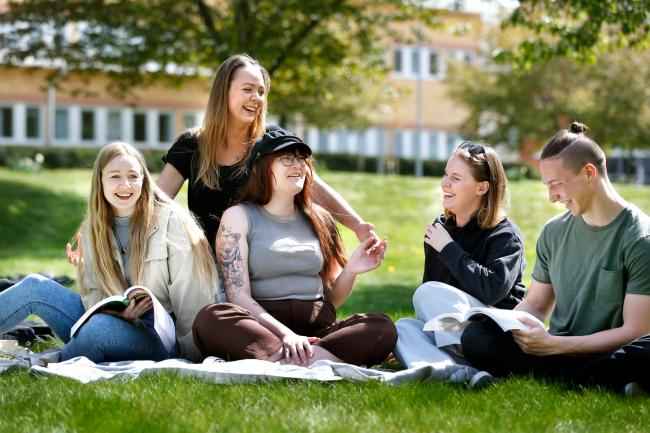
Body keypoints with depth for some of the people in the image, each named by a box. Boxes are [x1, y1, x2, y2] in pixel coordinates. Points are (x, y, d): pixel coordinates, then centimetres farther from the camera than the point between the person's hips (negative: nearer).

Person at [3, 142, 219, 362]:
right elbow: (91, 293, 7)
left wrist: (189, 355, -9)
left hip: (160, 336, -5)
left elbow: (192, 298, -9)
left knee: (100, 326, -35)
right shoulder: (92, 229, 10)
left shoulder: (172, 221, -7)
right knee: (35, 287, -7)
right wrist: (116, 313, -15)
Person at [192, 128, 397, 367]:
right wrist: (285, 334, -21)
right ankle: (324, 362, -41)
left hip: (316, 329, 4)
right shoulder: (238, 217, 7)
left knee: (382, 327, -24)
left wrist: (350, 271, -2)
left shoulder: (319, 219, 18)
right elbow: (238, 296, -5)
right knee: (211, 318, -35)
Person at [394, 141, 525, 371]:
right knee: (403, 327, -21)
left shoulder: (505, 235, -8)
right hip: (448, 338, 7)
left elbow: (492, 289, -26)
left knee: (429, 293, -25)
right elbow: (430, 281, 20)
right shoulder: (439, 228, 13)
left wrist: (449, 249, -16)